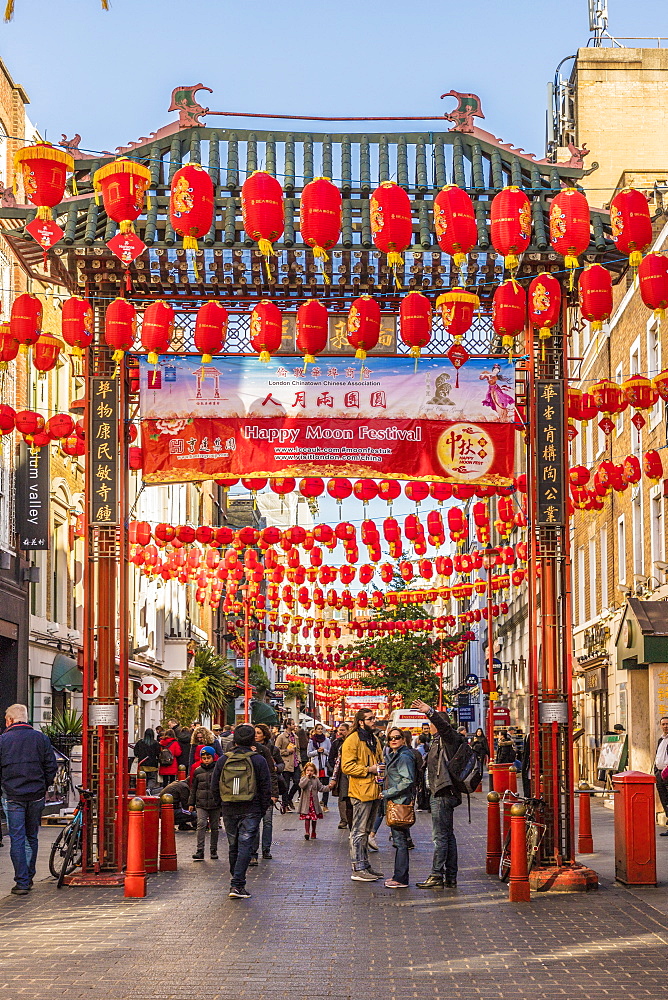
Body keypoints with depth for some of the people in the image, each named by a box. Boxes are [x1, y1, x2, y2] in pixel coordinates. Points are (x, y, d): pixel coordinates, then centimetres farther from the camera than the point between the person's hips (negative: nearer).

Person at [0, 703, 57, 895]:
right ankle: (29, 878, 22)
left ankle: (22, 882, -3)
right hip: (36, 796, 3)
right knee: (31, 837, 15)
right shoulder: (41, 738, 3)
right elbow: (51, 767, 4)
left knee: (17, 839, 0)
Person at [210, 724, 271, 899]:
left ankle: (236, 882, 24)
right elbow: (266, 788, -2)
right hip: (251, 810, -3)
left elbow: (214, 787, 8)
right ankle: (237, 884, -12)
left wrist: (219, 806, 17)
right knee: (245, 846, -4)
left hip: (229, 810, 3)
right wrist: (263, 810, 7)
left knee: (233, 846, 14)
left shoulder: (222, 760, 4)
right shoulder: (258, 760, -3)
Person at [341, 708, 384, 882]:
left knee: (366, 830, 16)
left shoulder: (373, 739, 18)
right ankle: (358, 869, -5)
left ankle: (365, 865, 23)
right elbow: (347, 766, -17)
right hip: (361, 791, -9)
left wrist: (380, 770, 11)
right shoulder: (352, 740, -11)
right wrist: (368, 769, -18)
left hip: (374, 791, 9)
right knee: (359, 831, -7)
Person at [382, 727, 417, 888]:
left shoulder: (404, 757, -12)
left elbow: (407, 781, -20)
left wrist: (388, 793, -17)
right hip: (394, 803, 10)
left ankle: (401, 879, -7)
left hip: (400, 802, -10)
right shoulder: (393, 756, 19)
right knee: (397, 840, 13)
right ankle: (399, 875, 19)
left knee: (400, 840, -8)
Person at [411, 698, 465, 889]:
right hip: (442, 793, 11)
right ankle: (450, 878, 15)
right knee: (448, 835, 11)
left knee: (440, 836, -9)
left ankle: (437, 876, -8)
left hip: (443, 794, -11)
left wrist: (430, 711, -45)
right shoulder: (439, 741, 20)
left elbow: (445, 726, -32)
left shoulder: (448, 739, -10)